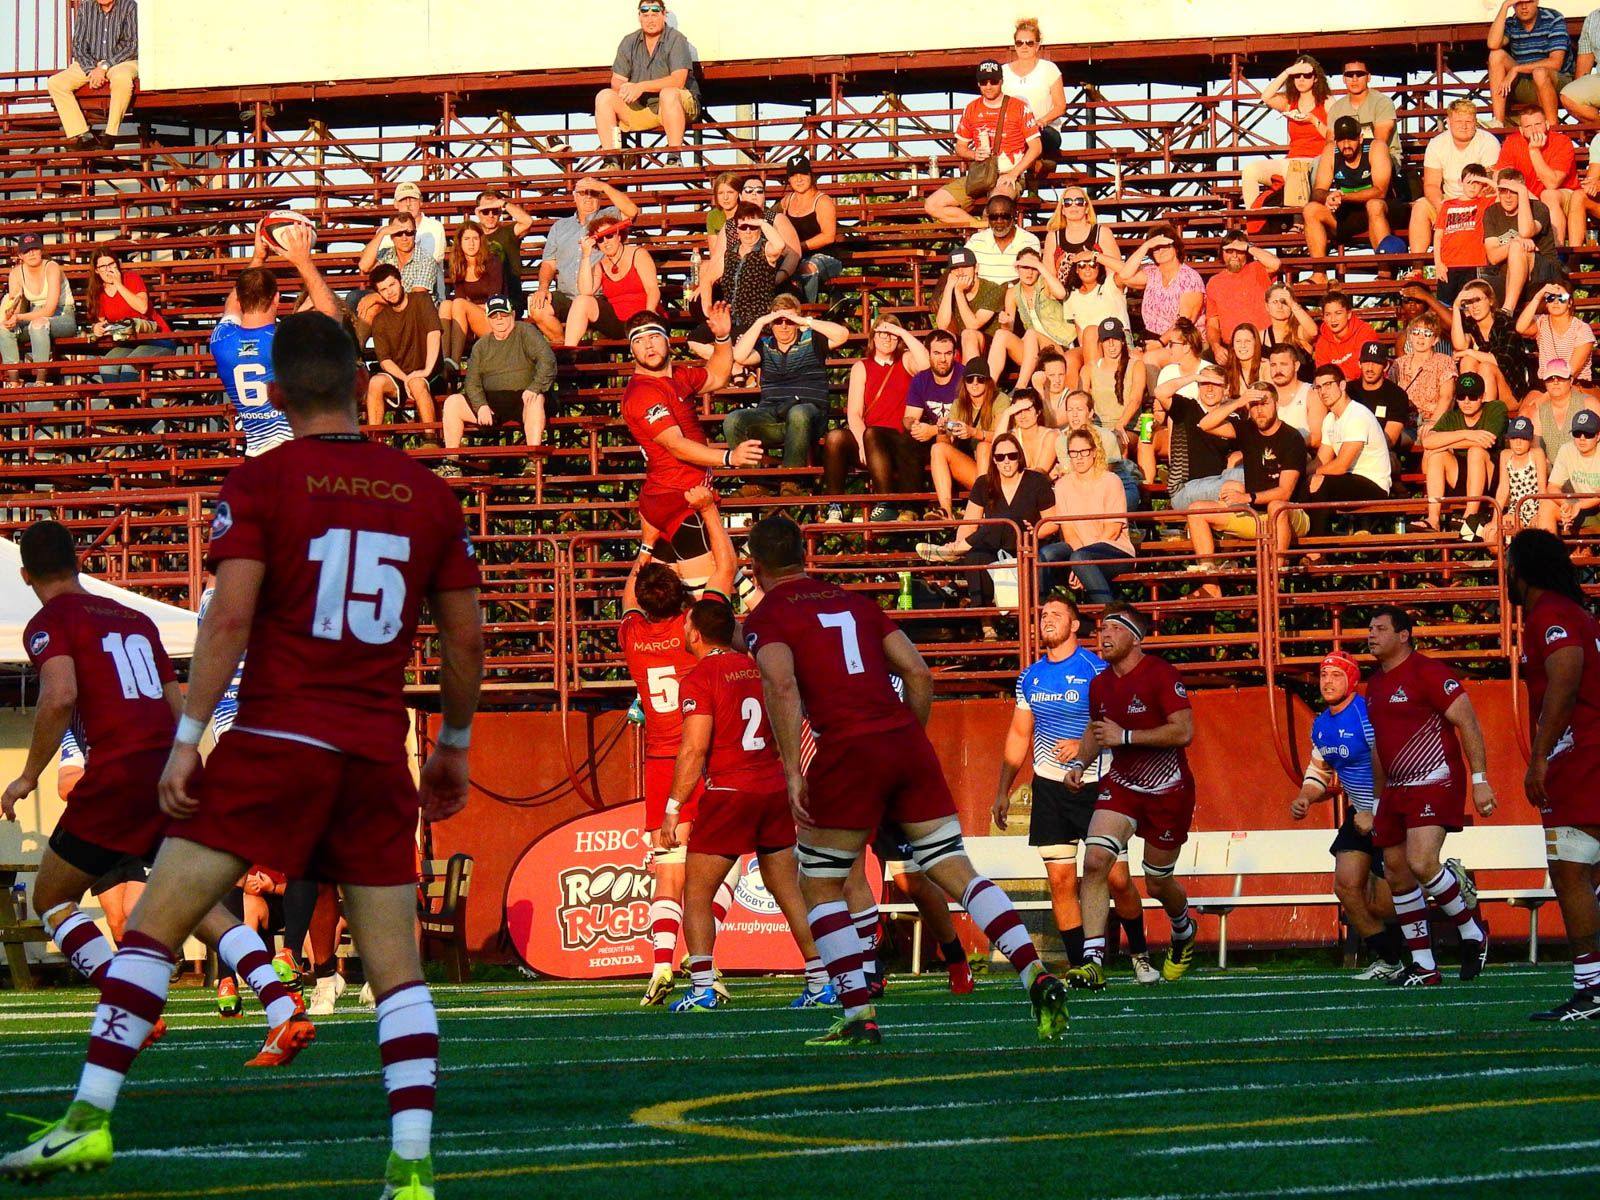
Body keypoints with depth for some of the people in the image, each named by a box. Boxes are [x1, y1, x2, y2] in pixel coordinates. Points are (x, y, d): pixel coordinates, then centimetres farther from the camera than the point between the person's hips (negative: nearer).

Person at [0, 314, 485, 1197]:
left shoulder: (262, 481, -1)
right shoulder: (428, 494, 9)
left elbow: (230, 616, -10)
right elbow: (465, 637, 13)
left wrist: (187, 737, -9)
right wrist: (453, 745, 25)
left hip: (276, 739, -3)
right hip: (378, 754, 3)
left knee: (155, 921, 2)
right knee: (395, 964, 6)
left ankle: (91, 1117, -4)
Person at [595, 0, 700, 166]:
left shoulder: (676, 39, -8)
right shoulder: (629, 43, 7)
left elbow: (678, 81, -20)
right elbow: (617, 81, 4)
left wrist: (641, 87, -27)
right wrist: (624, 90, -22)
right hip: (641, 109, 5)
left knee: (668, 93, -37)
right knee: (604, 96, -13)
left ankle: (675, 158, -35)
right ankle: (611, 161, -17)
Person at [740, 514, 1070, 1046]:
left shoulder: (766, 618, 5)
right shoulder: (856, 602, 22)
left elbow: (782, 685, -13)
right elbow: (919, 674, 16)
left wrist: (792, 772, -15)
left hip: (849, 752, -5)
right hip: (908, 742, 5)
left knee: (818, 884, 11)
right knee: (957, 871, 6)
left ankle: (859, 1017, 3)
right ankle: (1037, 977, -10)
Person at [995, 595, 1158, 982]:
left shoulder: (1097, 670, -7)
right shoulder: (1030, 678, 9)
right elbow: (1018, 737, 17)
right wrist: (1003, 790, 12)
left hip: (1096, 787, -4)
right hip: (1049, 790, 4)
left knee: (1118, 879, -5)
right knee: (1060, 881, -2)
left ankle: (1140, 955, 15)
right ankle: (1078, 968, 3)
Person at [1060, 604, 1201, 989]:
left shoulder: (1159, 673, -17)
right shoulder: (1100, 684, 3)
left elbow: (1183, 732, -23)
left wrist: (1125, 736, -26)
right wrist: (1079, 762, 2)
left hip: (1168, 790, -4)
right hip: (1121, 784, 5)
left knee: (1157, 885, 9)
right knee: (1095, 860, -20)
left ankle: (1184, 932, 45)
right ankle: (1092, 961, -21)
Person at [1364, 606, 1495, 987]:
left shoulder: (1428, 673, -12)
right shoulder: (1375, 684, 14)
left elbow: (1468, 723, -12)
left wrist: (1479, 780, -17)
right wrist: (1376, 802, 24)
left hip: (1435, 784, -9)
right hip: (1396, 790, 9)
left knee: (1421, 863, -22)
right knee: (1397, 873, 4)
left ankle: (1472, 934, -1)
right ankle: (1423, 966, 10)